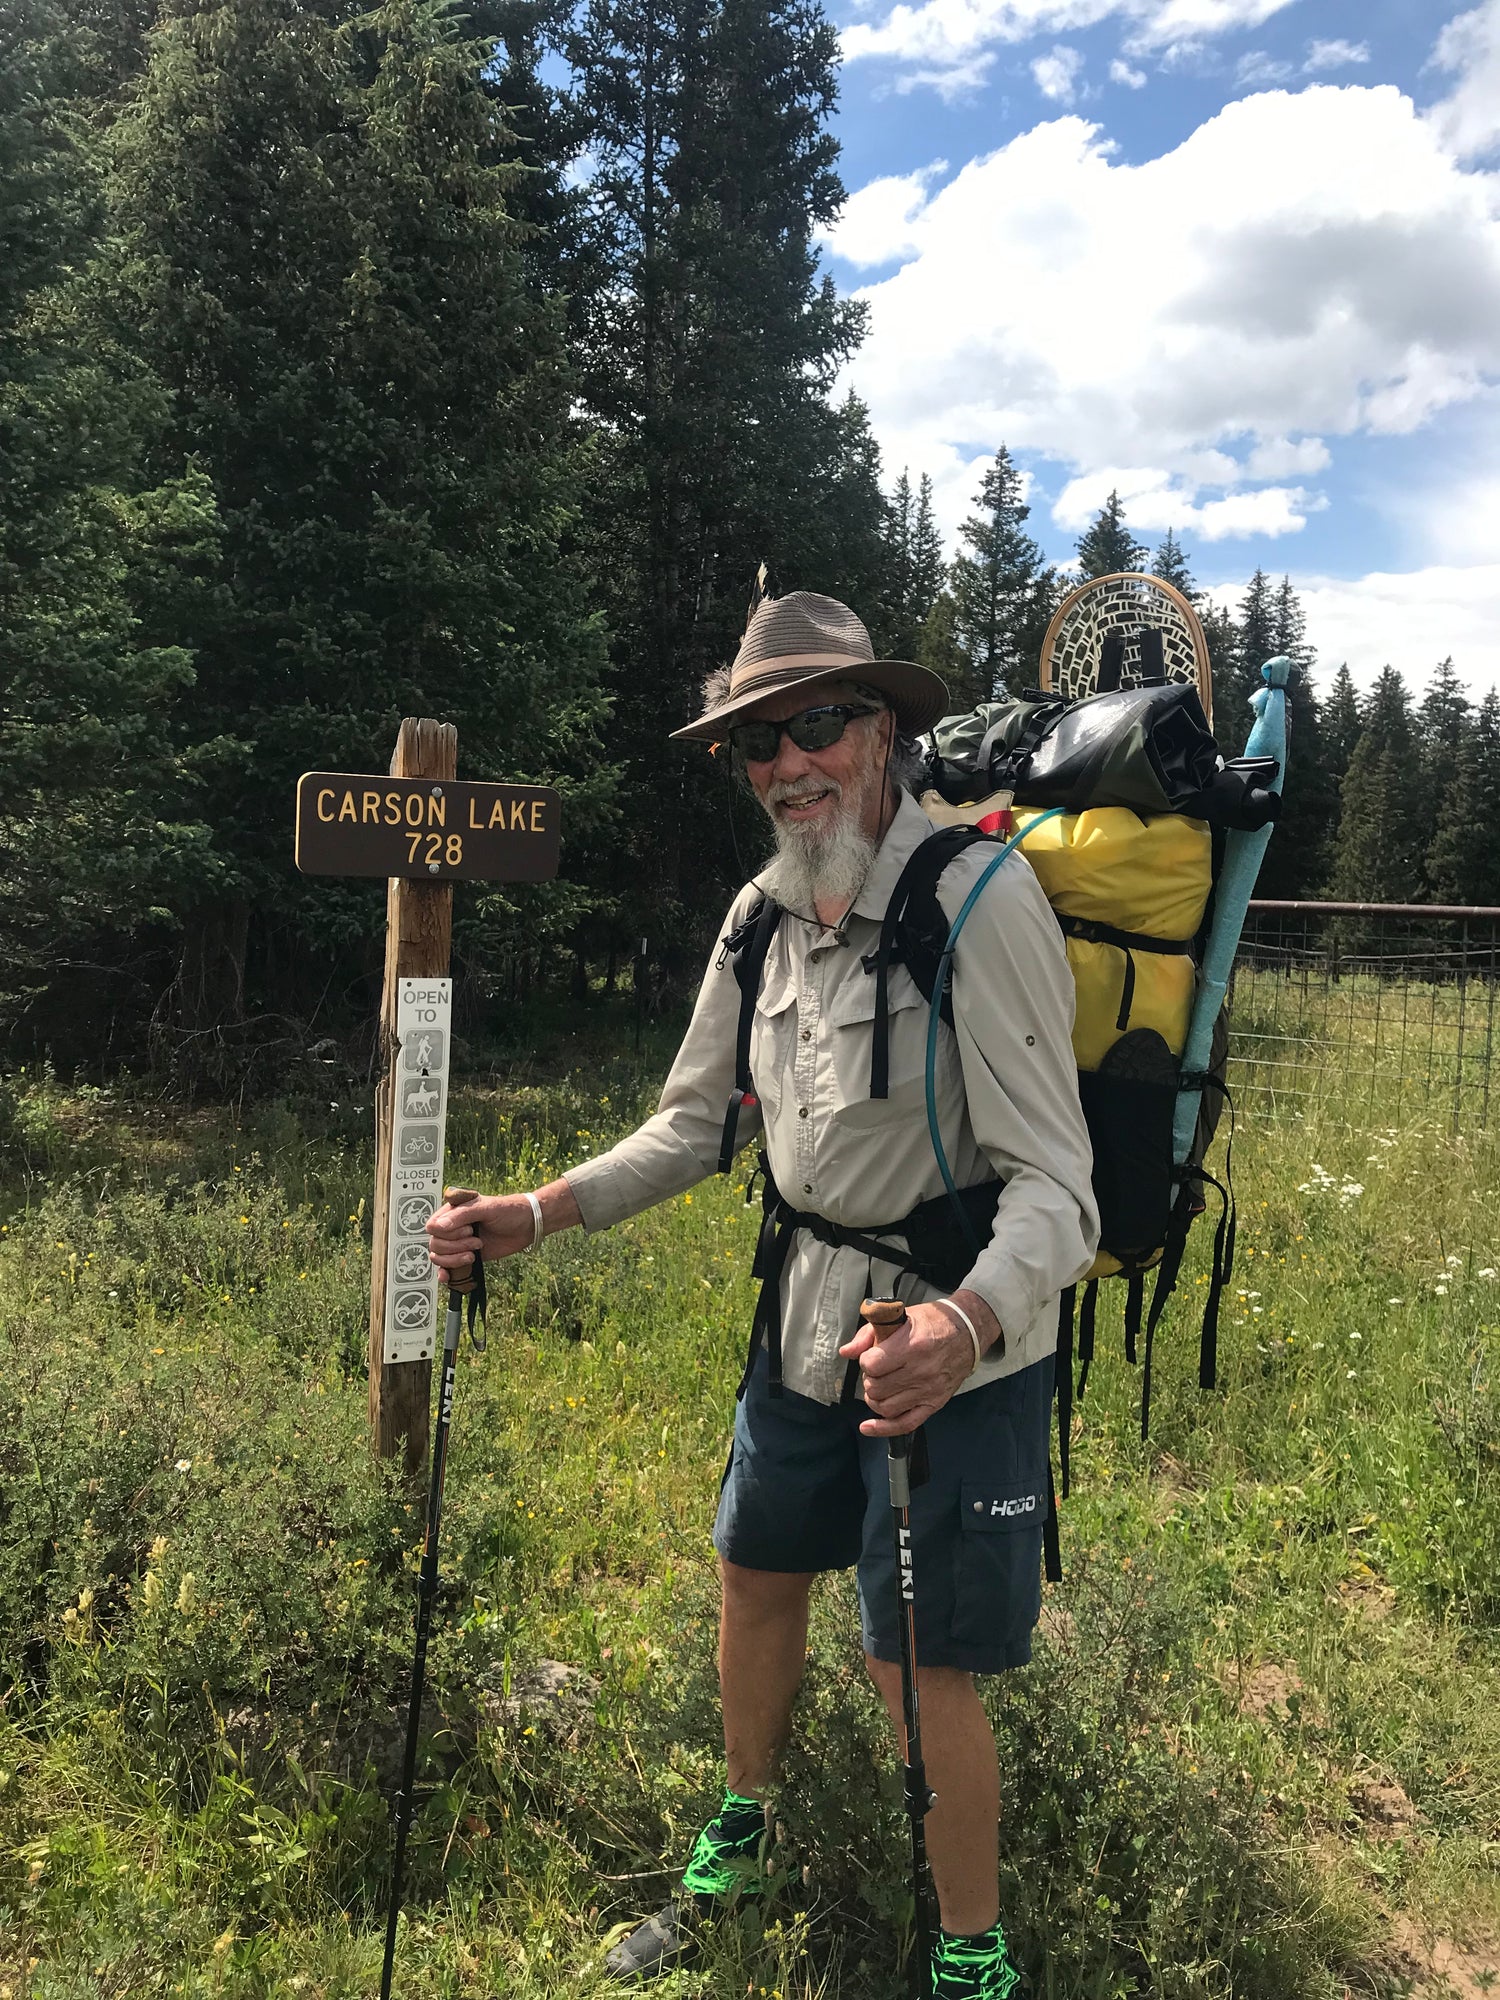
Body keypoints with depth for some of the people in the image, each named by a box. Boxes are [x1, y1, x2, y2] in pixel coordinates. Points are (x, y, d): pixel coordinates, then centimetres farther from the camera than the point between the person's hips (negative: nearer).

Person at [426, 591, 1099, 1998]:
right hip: (807, 1315, 7)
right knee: (755, 1573, 21)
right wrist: (535, 1214, -5)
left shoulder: (980, 901, -23)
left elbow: (1055, 1187, -27)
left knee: (919, 1664, 2)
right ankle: (735, 1845, 50)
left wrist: (965, 1325, -46)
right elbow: (698, 1122, 7)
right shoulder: (764, 913, -1)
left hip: (959, 1341, -7)